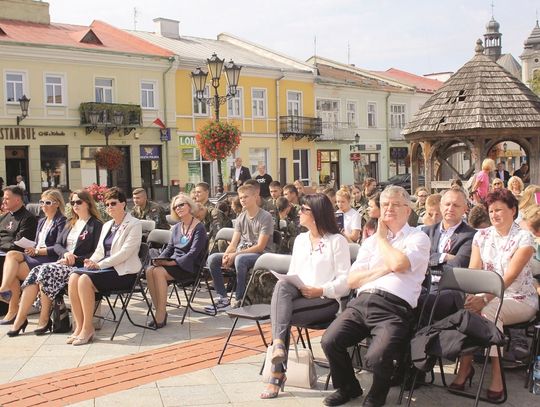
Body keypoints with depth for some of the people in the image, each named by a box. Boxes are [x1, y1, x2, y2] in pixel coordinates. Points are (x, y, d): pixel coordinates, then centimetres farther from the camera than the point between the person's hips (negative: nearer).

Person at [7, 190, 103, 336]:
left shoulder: (96, 225, 1)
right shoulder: (70, 223, 24)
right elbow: (57, 245, 16)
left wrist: (75, 259, -15)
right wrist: (66, 253, -6)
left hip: (79, 266, -6)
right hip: (62, 263, 6)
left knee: (46, 271, -29)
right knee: (35, 272, -21)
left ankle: (44, 319, -21)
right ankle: (20, 319, -24)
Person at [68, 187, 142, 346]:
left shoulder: (134, 225, -3)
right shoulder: (107, 226, 23)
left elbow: (125, 252, -14)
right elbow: (99, 251, 21)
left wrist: (99, 264, -18)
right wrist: (91, 261, -2)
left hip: (123, 272, -7)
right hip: (104, 267, 7)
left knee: (85, 279, -29)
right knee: (73, 277, -21)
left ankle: (87, 328, -19)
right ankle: (79, 327, -17)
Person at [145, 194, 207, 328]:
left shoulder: (199, 228, -5)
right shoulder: (176, 228, 18)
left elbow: (193, 253, -14)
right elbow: (169, 247, 18)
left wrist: (173, 262, -22)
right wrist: (160, 259, -3)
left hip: (189, 266, -6)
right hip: (173, 263, 6)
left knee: (159, 272, -30)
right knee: (149, 270, -23)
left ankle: (161, 315, -25)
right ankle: (159, 310, -20)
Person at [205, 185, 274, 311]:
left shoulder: (265, 217, -8)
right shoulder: (241, 218, 13)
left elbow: (260, 246, -15)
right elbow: (233, 243, 8)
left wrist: (235, 254, -21)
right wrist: (227, 255, -16)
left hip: (261, 254, -7)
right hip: (241, 253, 7)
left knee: (240, 259, -38)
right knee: (213, 259, -14)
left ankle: (239, 301, -28)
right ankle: (223, 298, -10)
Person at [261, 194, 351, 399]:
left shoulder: (337, 240, -1)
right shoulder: (300, 239, 20)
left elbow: (346, 280, -7)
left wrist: (321, 290, -20)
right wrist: (288, 284, -5)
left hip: (326, 299, -5)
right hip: (298, 295, 5)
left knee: (282, 313, -30)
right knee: (282, 286, -32)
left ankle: (277, 374, -27)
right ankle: (278, 344, -41)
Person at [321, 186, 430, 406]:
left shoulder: (418, 238, 9)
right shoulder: (370, 241, 24)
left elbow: (399, 263, -13)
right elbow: (352, 280, 13)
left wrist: (382, 237, 4)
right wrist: (385, 268, -2)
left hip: (394, 308, -5)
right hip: (361, 302, 5)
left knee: (376, 357, -29)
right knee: (329, 341, -17)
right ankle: (347, 387, 14)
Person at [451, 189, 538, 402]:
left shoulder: (524, 238, -8)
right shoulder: (481, 236, 7)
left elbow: (510, 276, -19)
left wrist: (484, 299, -31)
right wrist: (470, 296, -21)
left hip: (520, 299, -4)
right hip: (489, 297, 4)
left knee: (488, 310, -34)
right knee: (468, 309, -29)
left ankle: (496, 376, -29)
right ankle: (465, 365, -18)